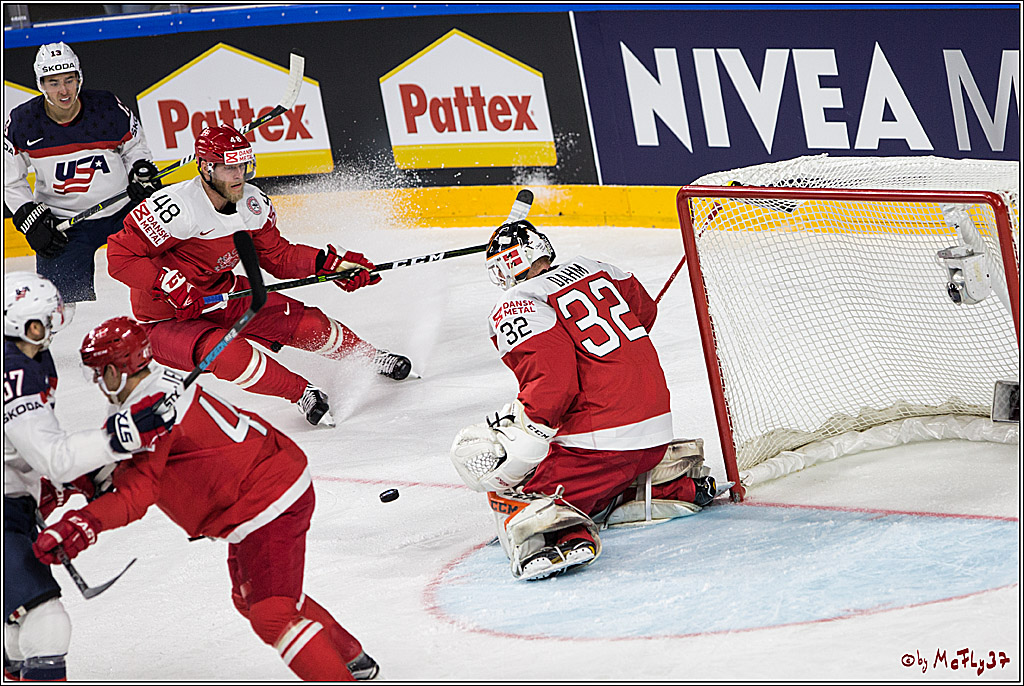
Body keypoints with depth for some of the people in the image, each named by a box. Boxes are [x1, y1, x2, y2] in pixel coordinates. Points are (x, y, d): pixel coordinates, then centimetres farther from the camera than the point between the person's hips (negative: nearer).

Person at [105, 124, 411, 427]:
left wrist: (329, 263, -10)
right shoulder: (175, 207, -30)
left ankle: (371, 357, 26)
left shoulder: (254, 203, -7)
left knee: (306, 323, -2)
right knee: (232, 355, -34)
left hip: (223, 296, 6)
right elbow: (119, 256, -27)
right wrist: (170, 285, -34)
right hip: (168, 320, -6)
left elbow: (278, 257, 4)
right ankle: (303, 393, -14)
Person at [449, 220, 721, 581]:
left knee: (511, 496, -5)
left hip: (600, 439, -8)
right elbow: (644, 310, 29)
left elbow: (550, 382, -24)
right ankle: (678, 486, 16)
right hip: (657, 428, 8)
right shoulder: (591, 268, 12)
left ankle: (561, 533, -36)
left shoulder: (515, 309, -10)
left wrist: (513, 442, -22)